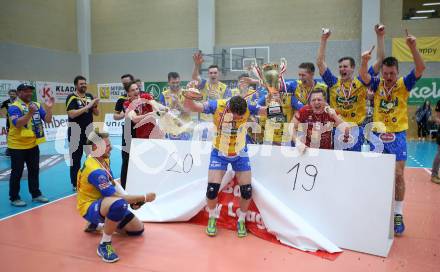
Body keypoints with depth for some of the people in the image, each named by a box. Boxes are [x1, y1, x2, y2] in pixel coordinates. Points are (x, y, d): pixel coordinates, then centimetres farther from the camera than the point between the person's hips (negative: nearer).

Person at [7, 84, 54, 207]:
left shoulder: (37, 105, 5)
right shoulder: (14, 107, -12)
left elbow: (48, 120, 0)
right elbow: (17, 124, -26)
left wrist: (49, 108, -15)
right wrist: (30, 113, -37)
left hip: (33, 144, 6)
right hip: (18, 146, -6)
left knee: (34, 170, 14)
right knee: (17, 173, 3)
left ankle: (36, 194, 25)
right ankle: (14, 198, 15)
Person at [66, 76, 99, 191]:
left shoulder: (90, 96, 6)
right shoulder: (71, 98, -10)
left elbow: (96, 113, 10)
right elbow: (71, 114, -23)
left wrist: (95, 105, -11)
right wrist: (87, 106, -24)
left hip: (89, 129, 6)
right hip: (76, 130, -6)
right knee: (76, 157, 4)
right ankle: (75, 184, 14)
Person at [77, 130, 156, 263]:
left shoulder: (104, 159, 0)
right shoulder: (95, 171, -29)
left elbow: (113, 182, 8)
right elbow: (115, 196, -31)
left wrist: (132, 200, -6)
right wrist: (144, 198, -22)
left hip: (104, 203, 9)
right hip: (90, 208, -9)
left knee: (138, 229, 9)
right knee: (119, 203, -42)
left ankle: (98, 223, 24)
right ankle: (104, 244, -22)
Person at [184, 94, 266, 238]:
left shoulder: (248, 107, -22)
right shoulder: (217, 105, -26)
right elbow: (193, 107, -29)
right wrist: (188, 97, -50)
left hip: (240, 154, 2)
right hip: (219, 153, -1)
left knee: (247, 190, 0)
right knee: (212, 188, -8)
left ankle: (241, 220, 27)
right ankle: (212, 218, 22)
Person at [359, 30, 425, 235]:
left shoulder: (404, 84, -3)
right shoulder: (377, 84, 0)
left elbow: (420, 68, -17)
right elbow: (363, 76, -17)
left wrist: (413, 47, -30)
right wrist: (364, 62, -38)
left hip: (397, 136, -1)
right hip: (377, 135, 1)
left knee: (398, 175, -1)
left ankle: (398, 215, 8)